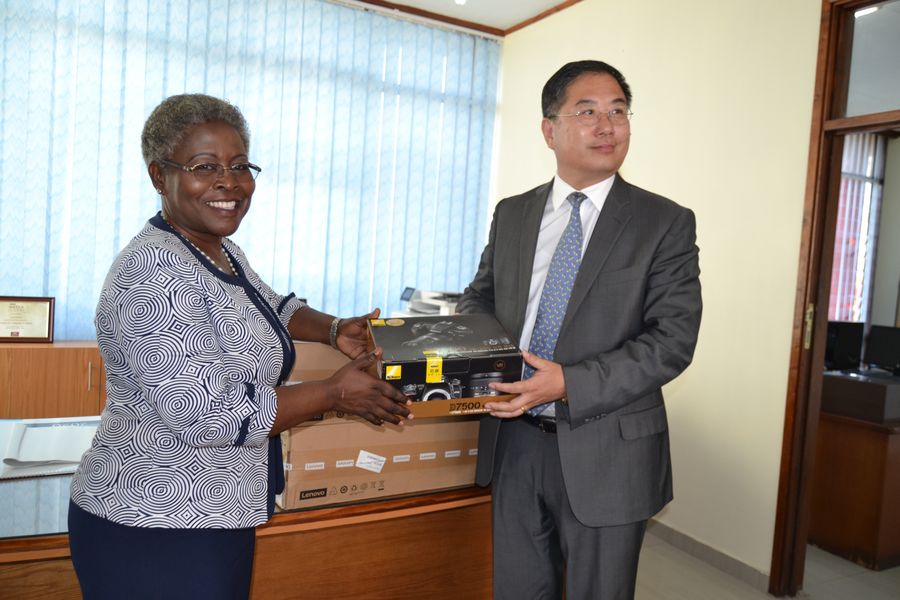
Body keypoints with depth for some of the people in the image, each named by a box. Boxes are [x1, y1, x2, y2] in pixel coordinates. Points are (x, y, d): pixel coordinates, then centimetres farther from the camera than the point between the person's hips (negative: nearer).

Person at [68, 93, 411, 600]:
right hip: (154, 534, -9)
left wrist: (334, 330, 4)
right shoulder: (156, 272, -23)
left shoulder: (223, 251, 6)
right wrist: (336, 393, -19)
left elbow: (269, 306, 23)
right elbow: (208, 413, -28)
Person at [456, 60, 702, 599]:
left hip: (604, 452, -3)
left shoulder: (666, 222, -7)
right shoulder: (511, 215, 6)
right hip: (515, 441, 4)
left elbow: (674, 338, -13)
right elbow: (482, 296, 16)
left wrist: (570, 383, -23)